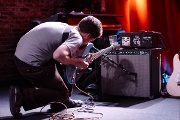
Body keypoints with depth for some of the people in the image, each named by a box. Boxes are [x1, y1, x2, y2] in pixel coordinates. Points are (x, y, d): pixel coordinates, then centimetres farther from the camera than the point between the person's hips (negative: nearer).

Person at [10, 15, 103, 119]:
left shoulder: (65, 26, 13)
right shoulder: (76, 38, -13)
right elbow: (58, 55, -31)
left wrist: (77, 53, 15)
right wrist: (76, 62, -12)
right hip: (31, 65, -9)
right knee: (63, 93, 5)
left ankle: (65, 100, 30)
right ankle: (22, 95, -5)